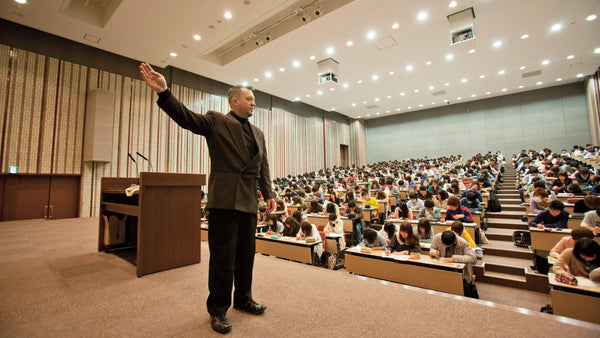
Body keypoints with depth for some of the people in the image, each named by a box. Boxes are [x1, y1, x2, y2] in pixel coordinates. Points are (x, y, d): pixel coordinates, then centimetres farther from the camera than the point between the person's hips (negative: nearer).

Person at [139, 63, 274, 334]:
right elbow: (187, 117, -12)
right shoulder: (216, 121, 3)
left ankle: (243, 299, 34)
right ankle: (218, 310, 21)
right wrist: (164, 92, -28)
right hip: (224, 200, -6)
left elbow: (263, 167, 16)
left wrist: (268, 194, 9)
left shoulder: (258, 133, 18)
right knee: (223, 257, 2)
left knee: (246, 255, 15)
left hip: (249, 202, 6)